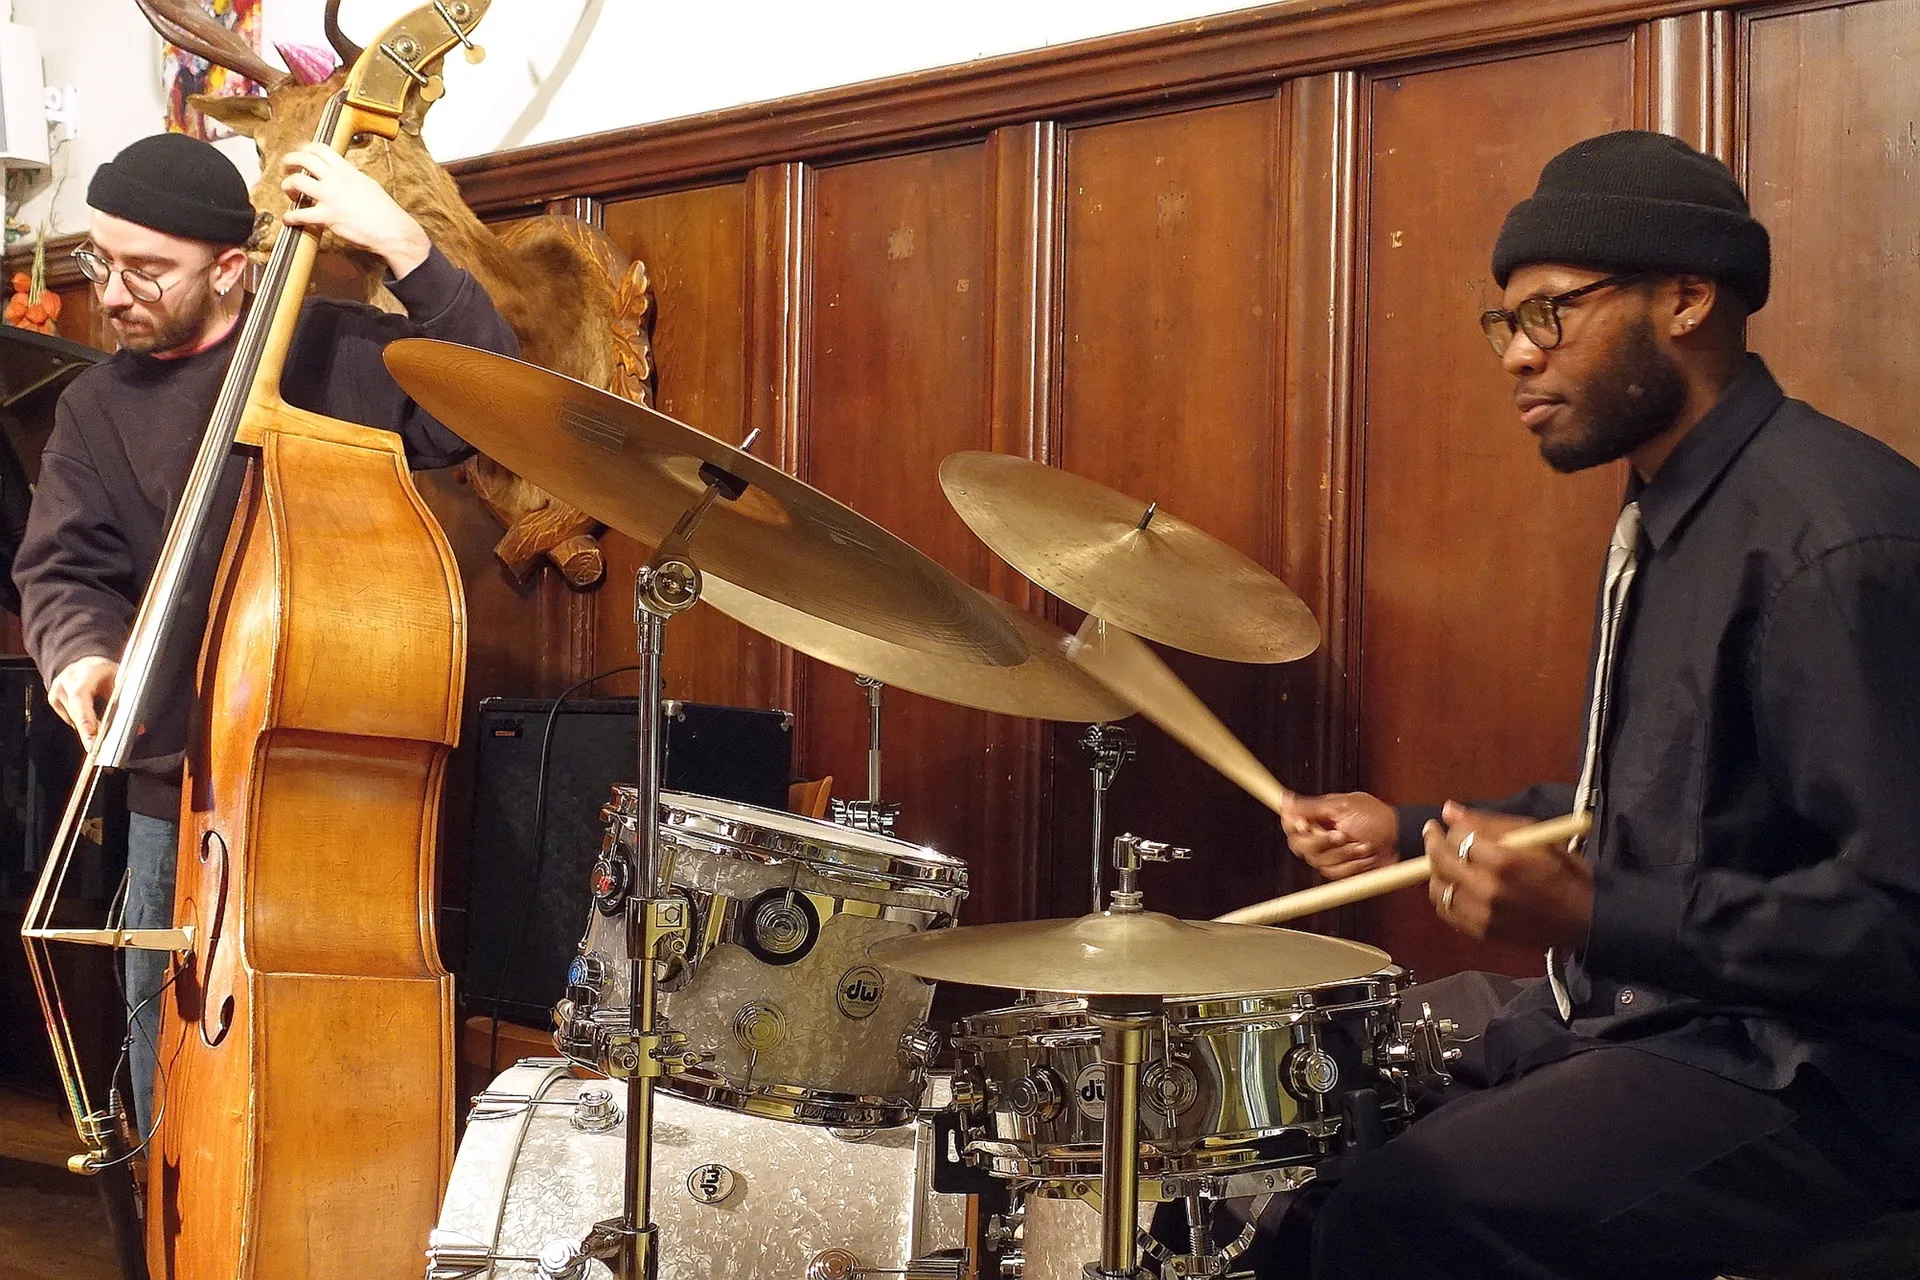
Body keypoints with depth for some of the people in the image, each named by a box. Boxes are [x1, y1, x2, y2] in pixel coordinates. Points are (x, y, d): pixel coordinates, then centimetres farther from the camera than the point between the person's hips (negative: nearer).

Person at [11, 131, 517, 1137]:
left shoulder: (330, 349, -4)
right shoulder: (96, 409, 7)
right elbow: (62, 568, 0)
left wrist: (403, 247, -23)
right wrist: (82, 650, -23)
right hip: (173, 780, 4)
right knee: (162, 1017, 14)